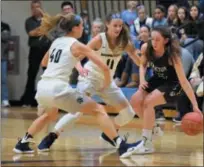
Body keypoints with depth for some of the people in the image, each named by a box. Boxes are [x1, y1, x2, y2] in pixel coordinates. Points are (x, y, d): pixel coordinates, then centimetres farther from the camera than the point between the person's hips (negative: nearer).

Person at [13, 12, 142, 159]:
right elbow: (104, 67, -1)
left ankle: (22, 144, 38)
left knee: (49, 113, 40)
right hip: (58, 88, -7)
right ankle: (121, 146, -11)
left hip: (42, 87, 7)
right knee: (99, 110, 1)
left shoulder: (56, 42, 20)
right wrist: (106, 85, 17)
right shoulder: (77, 46, 2)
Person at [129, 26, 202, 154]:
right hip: (157, 80, 6)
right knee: (135, 101, -13)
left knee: (148, 102, -26)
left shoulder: (172, 55, -31)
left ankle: (147, 144, -17)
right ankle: (153, 128, 13)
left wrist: (195, 105, -35)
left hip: (172, 85, -6)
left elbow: (184, 82, -31)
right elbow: (143, 65, 6)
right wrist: (142, 79, -14)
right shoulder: (146, 48, -18)